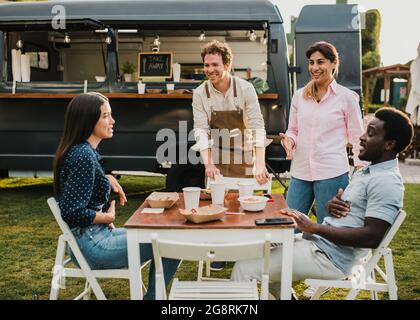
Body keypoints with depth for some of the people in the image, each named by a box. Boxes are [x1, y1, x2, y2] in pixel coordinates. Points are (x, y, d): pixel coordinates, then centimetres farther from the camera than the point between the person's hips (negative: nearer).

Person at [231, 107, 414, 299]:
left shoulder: (386, 182, -17)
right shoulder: (367, 172, 15)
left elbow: (372, 237, -25)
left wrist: (314, 227, -23)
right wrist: (331, 206, 0)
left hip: (330, 257, -10)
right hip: (320, 242, 10)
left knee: (244, 268, -12)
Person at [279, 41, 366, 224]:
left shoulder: (346, 97, -2)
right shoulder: (299, 96, 9)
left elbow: (357, 138, 1)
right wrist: (288, 140, -5)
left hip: (332, 174, -4)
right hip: (300, 173, 4)